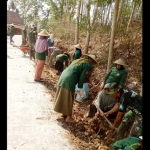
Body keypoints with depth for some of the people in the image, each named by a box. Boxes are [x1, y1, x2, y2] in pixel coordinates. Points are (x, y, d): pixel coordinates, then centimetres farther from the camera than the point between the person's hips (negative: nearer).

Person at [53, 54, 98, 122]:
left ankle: (64, 113, 35)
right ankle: (68, 117, 19)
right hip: (69, 80, -8)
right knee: (68, 99, 6)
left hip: (63, 77, 8)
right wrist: (81, 88, 2)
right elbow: (81, 77, -8)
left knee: (62, 97, 19)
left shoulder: (78, 60, 21)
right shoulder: (88, 65, -2)